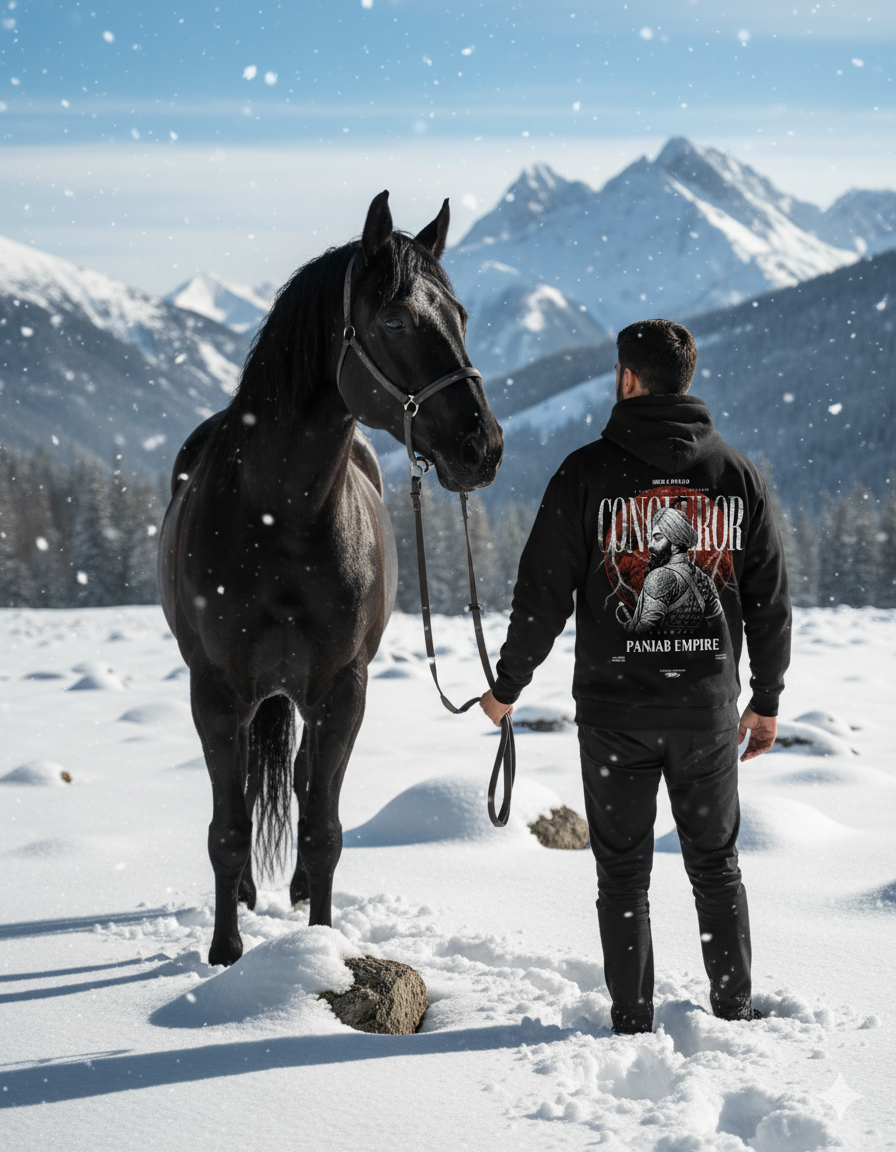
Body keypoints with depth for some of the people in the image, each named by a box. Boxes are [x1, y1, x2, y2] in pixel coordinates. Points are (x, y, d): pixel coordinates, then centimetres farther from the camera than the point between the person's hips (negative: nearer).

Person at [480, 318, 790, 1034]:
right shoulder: (737, 472, 2)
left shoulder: (587, 471, -7)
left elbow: (543, 595, -7)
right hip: (709, 706, 2)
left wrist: (507, 686, 6)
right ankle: (737, 1011, 19)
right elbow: (771, 599, 5)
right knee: (716, 865, 15)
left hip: (614, 707, -2)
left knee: (624, 872, 8)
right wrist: (768, 699, 15)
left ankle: (634, 1024, 11)